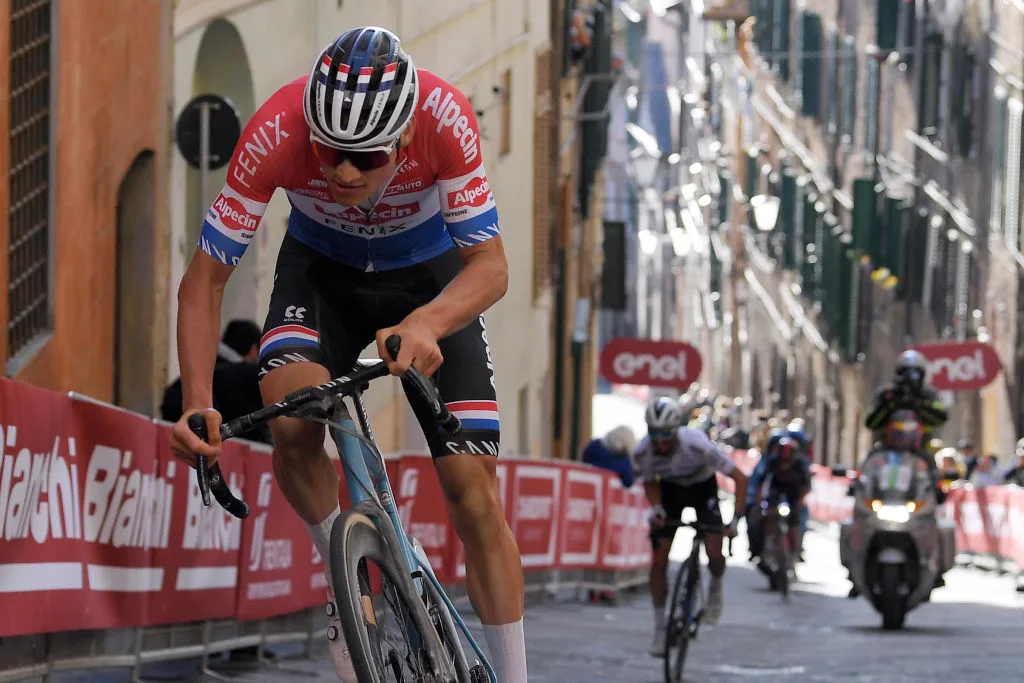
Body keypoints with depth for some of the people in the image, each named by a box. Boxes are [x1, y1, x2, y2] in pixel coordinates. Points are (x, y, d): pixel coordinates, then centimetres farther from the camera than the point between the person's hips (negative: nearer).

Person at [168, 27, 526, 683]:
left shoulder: (444, 118, -36)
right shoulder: (276, 133, -34)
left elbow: (490, 265, -31)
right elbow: (204, 279, -26)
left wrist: (423, 325, -53)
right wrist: (198, 404, -39)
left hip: (430, 277, 0)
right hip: (322, 272, 0)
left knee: (472, 486, -10)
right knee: (291, 417, -31)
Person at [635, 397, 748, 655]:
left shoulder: (697, 445, -37)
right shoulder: (644, 452, -28)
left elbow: (740, 479, -29)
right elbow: (649, 482, -4)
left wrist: (735, 519, -36)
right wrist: (656, 507, -24)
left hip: (703, 488, -2)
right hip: (670, 489, 2)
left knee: (714, 556, -18)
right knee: (659, 560, -8)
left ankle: (716, 585, 19)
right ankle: (659, 628, 6)